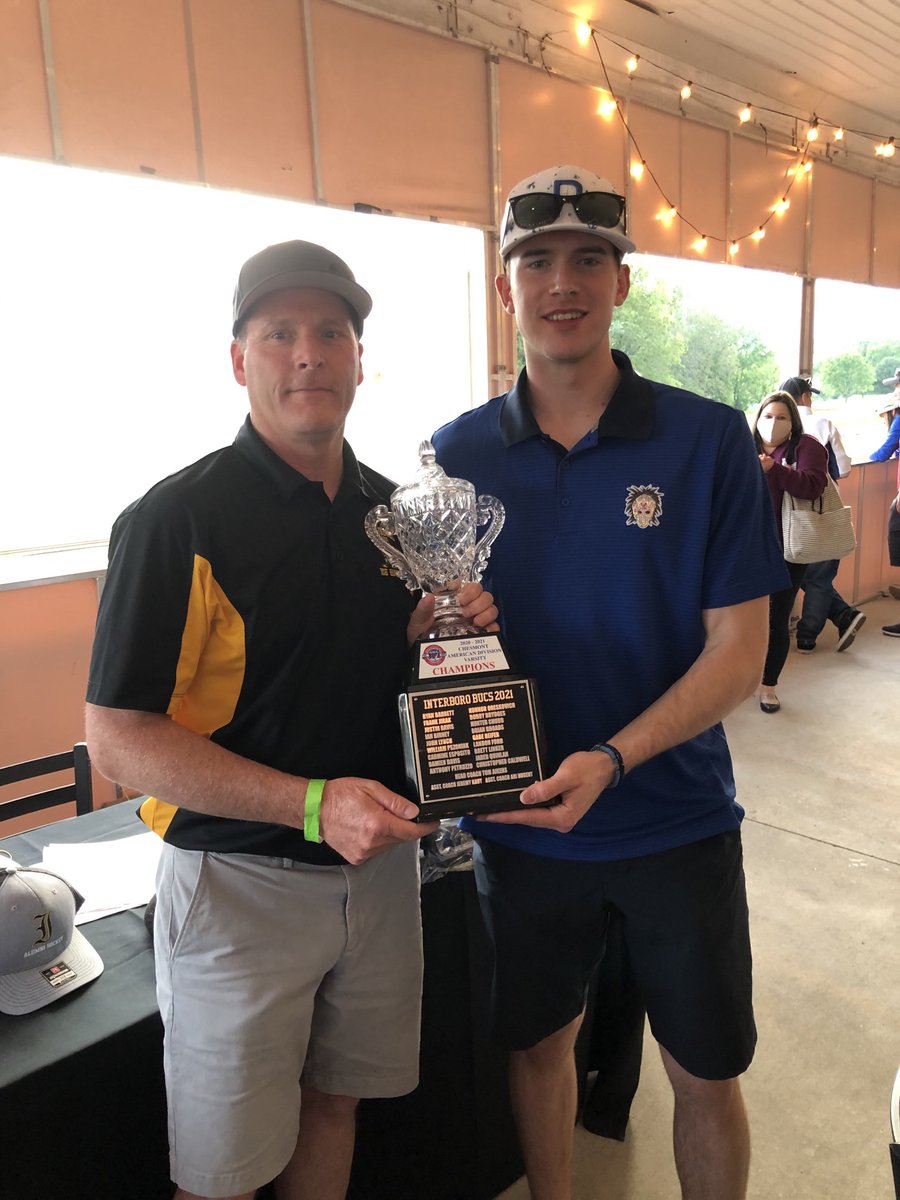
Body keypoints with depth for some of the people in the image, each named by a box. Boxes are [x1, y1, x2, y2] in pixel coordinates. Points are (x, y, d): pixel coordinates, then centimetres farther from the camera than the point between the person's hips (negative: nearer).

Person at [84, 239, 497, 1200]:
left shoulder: (395, 509, 4)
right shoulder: (177, 519, -15)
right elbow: (118, 738, -17)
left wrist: (437, 632, -7)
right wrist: (313, 803, -25)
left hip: (380, 863, 6)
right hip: (239, 882, -5)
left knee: (334, 1101, 23)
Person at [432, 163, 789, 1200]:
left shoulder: (707, 440, -10)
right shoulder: (458, 452, -3)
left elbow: (738, 652, -11)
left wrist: (611, 761, -24)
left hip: (675, 819, -1)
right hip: (519, 819, 2)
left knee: (706, 1074, 16)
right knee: (539, 1043, 22)